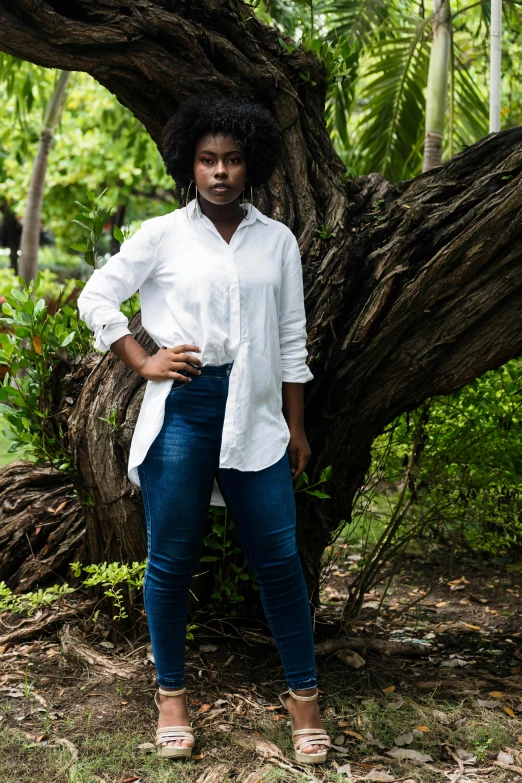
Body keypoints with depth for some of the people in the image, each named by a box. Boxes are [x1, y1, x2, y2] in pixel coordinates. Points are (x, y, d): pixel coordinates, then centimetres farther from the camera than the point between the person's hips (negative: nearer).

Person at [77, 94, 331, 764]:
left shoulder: (277, 242, 8)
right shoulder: (162, 236, 2)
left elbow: (291, 340, 12)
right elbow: (95, 299, 7)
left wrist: (296, 426, 12)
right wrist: (143, 363, -2)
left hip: (256, 413, 2)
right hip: (182, 407, -1)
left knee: (278, 559, 2)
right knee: (172, 559, 5)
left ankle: (303, 694, 17)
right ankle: (171, 693, 22)